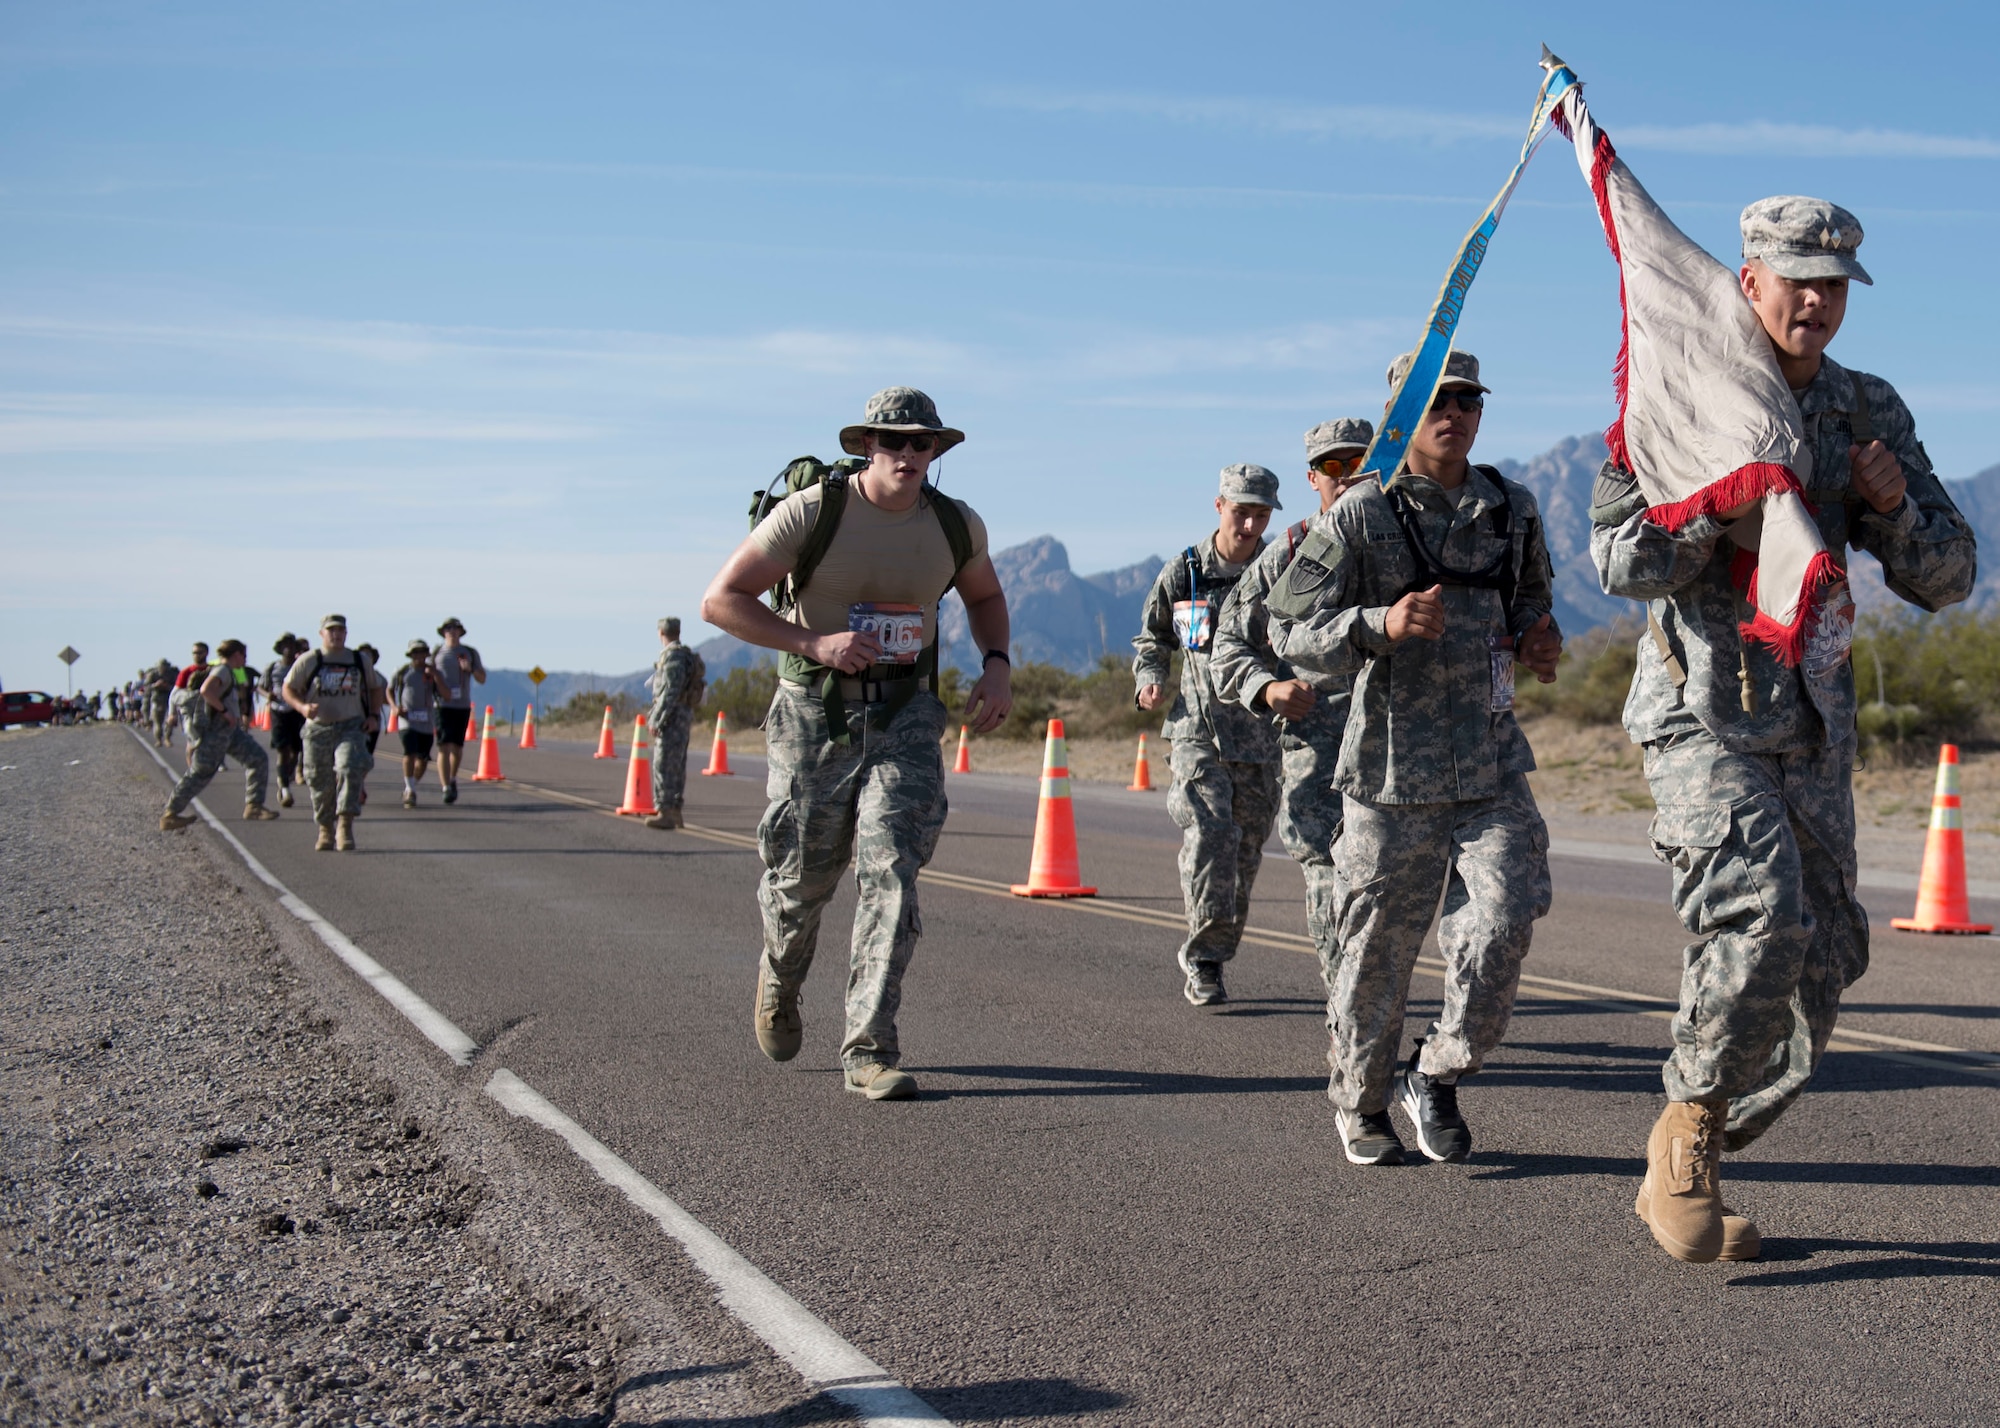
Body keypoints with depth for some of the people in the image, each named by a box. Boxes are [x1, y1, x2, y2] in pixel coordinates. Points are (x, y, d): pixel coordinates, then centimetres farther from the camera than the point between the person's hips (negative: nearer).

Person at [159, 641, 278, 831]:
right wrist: (225, 711, -25)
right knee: (200, 774, -4)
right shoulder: (223, 670, -15)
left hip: (230, 730, 10)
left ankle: (253, 806, 6)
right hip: (215, 730, -10)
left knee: (257, 758, 3)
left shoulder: (229, 672, 15)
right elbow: (206, 690, -32)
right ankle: (170, 815, 6)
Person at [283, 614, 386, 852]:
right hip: (318, 728, 0)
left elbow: (375, 688, 21)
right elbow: (288, 689, 4)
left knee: (350, 769, -23)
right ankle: (326, 830, 22)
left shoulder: (359, 661, 9)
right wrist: (302, 707, -15)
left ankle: (345, 824, -23)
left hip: (351, 727, 0)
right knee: (320, 781, 5)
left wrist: (372, 715, 6)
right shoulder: (309, 661, 2)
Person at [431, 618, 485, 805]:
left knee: (457, 746, 10)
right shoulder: (436, 653, 7)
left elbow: (482, 679, 8)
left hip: (463, 706, 2)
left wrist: (471, 669, -12)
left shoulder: (470, 653, 9)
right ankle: (446, 788, -15)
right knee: (444, 746, -12)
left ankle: (452, 778, 35)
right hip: (442, 706, -2)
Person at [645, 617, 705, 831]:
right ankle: (675, 810, 18)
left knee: (664, 765, -11)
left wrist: (656, 719, -18)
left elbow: (670, 691, -20)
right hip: (684, 717, 10)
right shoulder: (685, 655, 16)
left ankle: (665, 813, -14)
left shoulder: (673, 656, -14)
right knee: (676, 767, 13)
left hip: (672, 717, -10)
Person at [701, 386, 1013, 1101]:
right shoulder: (812, 511, -14)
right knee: (802, 876, 9)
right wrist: (814, 642, -23)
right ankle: (780, 976, 45)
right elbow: (720, 600, -12)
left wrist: (996, 666, 1)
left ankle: (870, 1052, -11)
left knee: (891, 870, -14)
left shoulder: (957, 524, -2)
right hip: (815, 712, -1)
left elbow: (984, 594, 20)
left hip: (905, 714, 2)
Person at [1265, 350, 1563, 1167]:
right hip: (1394, 765, -3)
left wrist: (1538, 641, 6)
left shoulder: (1512, 510, 10)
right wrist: (1381, 626, -22)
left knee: (1506, 921, -12)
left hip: (1492, 766, 3)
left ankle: (1437, 1076, 10)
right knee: (1378, 946, 5)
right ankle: (1359, 1105, 26)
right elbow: (1290, 632, -6)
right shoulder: (1361, 517, -4)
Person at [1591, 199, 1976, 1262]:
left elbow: (1946, 581, 8)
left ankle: (1685, 1173, 21)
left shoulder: (1870, 413, 8)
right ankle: (1688, 1129, -3)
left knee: (1821, 962, 6)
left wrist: (1893, 508, -10)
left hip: (1814, 726, 6)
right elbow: (1619, 560, -13)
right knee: (1764, 919, -24)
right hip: (1703, 709, -6)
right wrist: (1716, 512, -26)